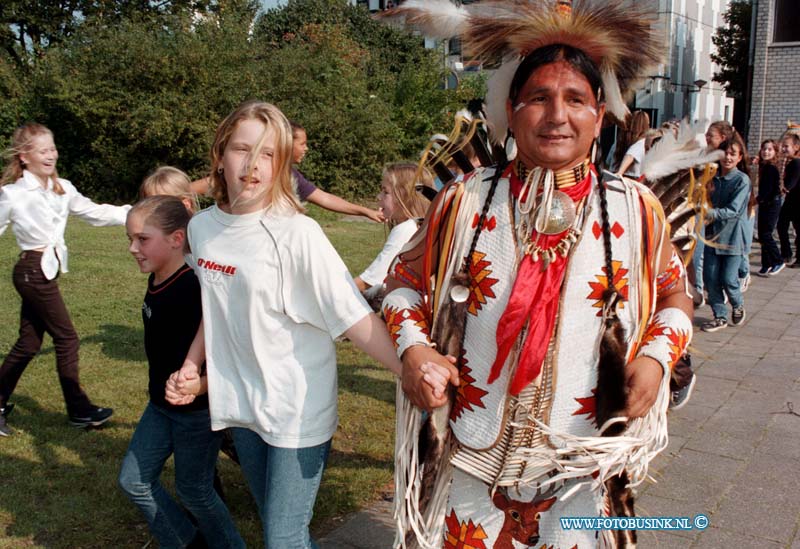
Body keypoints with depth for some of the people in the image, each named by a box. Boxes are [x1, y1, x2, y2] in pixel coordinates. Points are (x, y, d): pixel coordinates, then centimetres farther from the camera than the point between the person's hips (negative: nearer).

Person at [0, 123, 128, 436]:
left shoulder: (62, 189, 5)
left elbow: (94, 213, 10)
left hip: (47, 271, 7)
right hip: (33, 271, -7)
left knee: (28, 343, 14)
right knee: (67, 338, -1)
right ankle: (79, 411, 12)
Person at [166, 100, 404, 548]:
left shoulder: (297, 234, -18)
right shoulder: (203, 227, 0)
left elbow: (354, 318, -23)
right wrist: (191, 368, 8)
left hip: (298, 412, -5)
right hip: (240, 405, 6)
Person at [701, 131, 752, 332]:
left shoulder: (742, 180, -9)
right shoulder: (713, 178, 6)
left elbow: (733, 210, -18)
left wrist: (713, 214, -30)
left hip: (733, 235, -5)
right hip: (713, 233, 5)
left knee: (728, 279, -4)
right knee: (710, 276, 0)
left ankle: (738, 306, 26)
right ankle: (720, 316, 14)